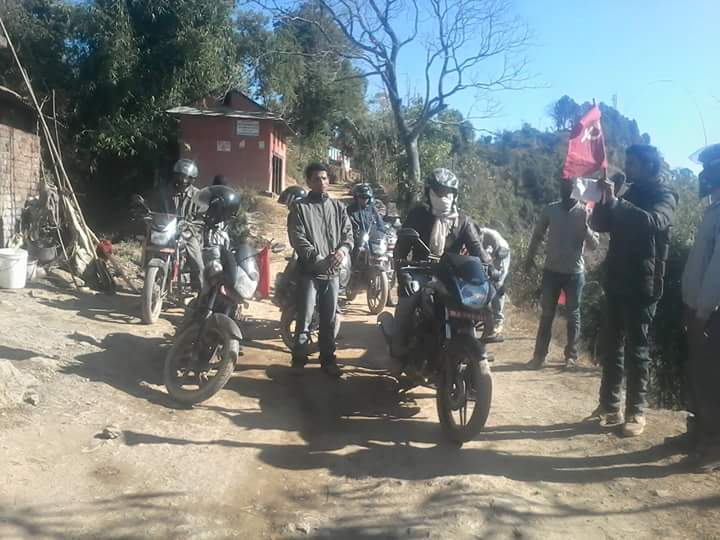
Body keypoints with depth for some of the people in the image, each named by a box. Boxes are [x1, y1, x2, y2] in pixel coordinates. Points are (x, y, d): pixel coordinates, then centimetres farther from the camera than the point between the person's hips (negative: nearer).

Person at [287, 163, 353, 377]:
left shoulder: (338, 207, 13)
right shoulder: (300, 207, 0)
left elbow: (348, 232, 8)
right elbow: (297, 239, -10)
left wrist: (343, 249, -15)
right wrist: (318, 258, -20)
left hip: (332, 271, 4)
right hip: (309, 270, -4)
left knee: (330, 318, 11)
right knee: (304, 317, -3)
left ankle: (328, 359, 23)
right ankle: (299, 360, 9)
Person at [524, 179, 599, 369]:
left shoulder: (584, 212, -3)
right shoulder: (550, 209, 2)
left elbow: (594, 244, -6)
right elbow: (538, 235, 12)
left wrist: (585, 227, -24)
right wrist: (530, 257, 5)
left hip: (575, 272, -1)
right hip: (551, 270, 1)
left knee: (573, 315, 7)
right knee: (547, 314, 4)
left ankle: (571, 355, 17)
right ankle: (539, 355, 9)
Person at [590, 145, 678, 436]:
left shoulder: (664, 196, -5)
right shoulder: (629, 195, 16)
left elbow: (653, 222, -27)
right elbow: (599, 224, 12)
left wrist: (615, 202, -28)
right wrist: (604, 201, -4)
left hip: (642, 286, -6)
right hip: (617, 282, 6)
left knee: (636, 349, -2)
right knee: (610, 346, 7)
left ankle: (636, 413, 6)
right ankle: (609, 406, 15)